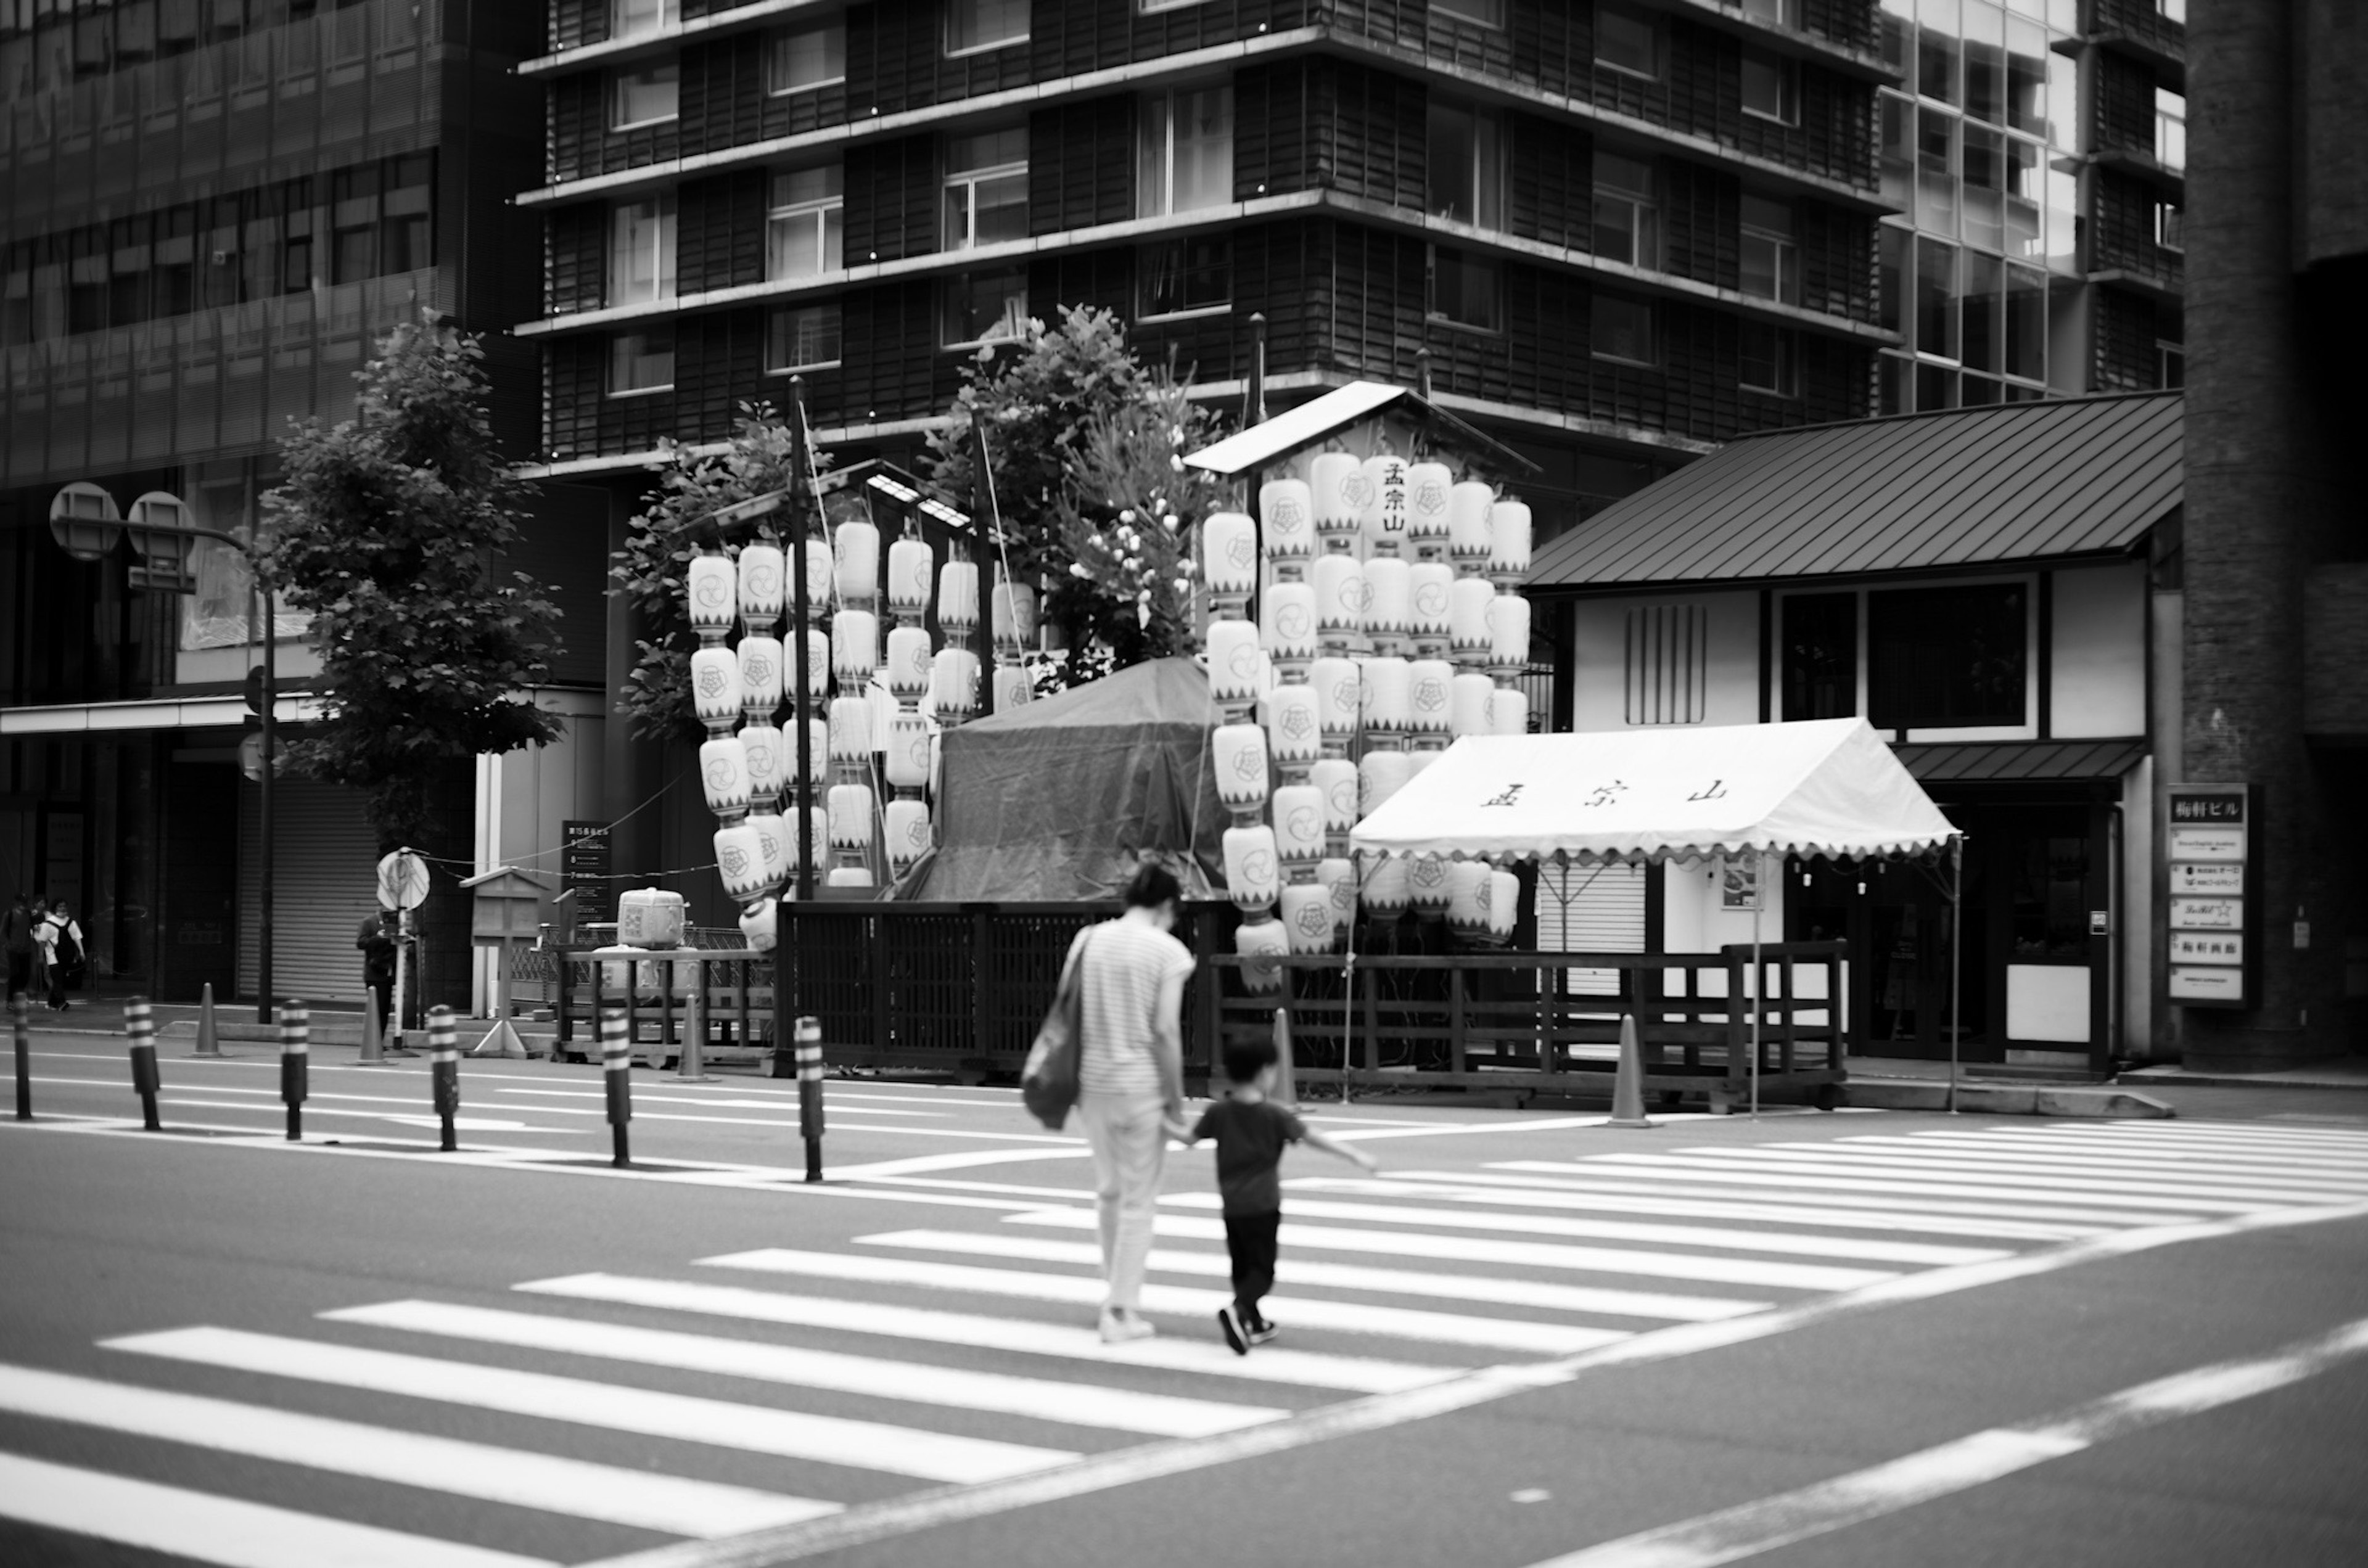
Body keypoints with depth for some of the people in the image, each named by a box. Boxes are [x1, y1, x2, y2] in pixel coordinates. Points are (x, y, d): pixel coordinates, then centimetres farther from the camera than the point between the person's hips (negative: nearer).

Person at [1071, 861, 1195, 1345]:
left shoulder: (1087, 941, 5)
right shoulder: (1167, 951, -8)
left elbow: (1071, 1017, 7)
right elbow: (1166, 1032, -12)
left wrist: (1077, 1084, 16)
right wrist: (1176, 1100, -4)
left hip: (1094, 1081, 5)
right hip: (1141, 1085, -5)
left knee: (1108, 1188, 21)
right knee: (1138, 1199, 6)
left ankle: (1119, 1289, 34)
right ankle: (1121, 1311, 9)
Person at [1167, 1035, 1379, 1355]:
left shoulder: (1219, 1113, 2)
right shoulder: (1273, 1115, -8)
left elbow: (1190, 1139, 10)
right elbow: (1311, 1137, -10)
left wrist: (1169, 1127, 30)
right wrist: (1353, 1154, -8)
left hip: (1232, 1205, 4)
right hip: (1263, 1205, -4)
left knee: (1242, 1267, 17)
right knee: (1262, 1270, -2)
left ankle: (1255, 1324, 22)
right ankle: (1238, 1310, -27)